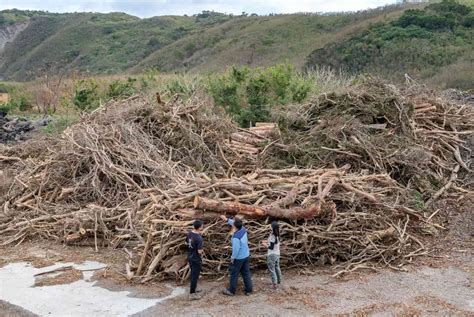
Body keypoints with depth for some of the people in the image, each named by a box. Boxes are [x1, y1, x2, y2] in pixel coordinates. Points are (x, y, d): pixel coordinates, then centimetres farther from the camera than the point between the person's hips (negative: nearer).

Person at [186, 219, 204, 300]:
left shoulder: (189, 233, -5)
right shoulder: (199, 238, -29)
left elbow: (187, 243, 12)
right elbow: (199, 251, -26)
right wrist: (202, 250, -5)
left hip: (190, 257, 8)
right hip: (196, 259, -8)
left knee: (193, 274, 25)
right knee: (195, 276, 5)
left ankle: (193, 288, 41)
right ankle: (192, 293, 14)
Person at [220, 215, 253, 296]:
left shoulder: (236, 237, -30)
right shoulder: (243, 229, -8)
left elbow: (236, 249, -25)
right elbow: (236, 224, 12)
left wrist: (232, 258, -10)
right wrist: (227, 219, 15)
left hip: (238, 258, -7)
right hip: (246, 256, 7)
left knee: (234, 274, 9)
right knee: (246, 273, 15)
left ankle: (231, 291, 22)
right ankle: (249, 290, 22)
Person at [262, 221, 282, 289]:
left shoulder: (272, 236, -23)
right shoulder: (277, 235, 2)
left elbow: (271, 247, -21)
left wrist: (265, 245, -7)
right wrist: (267, 242, 14)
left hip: (271, 255, -8)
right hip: (277, 254, 8)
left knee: (272, 270, 1)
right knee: (277, 268, 21)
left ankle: (274, 284, 4)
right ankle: (278, 281, 33)